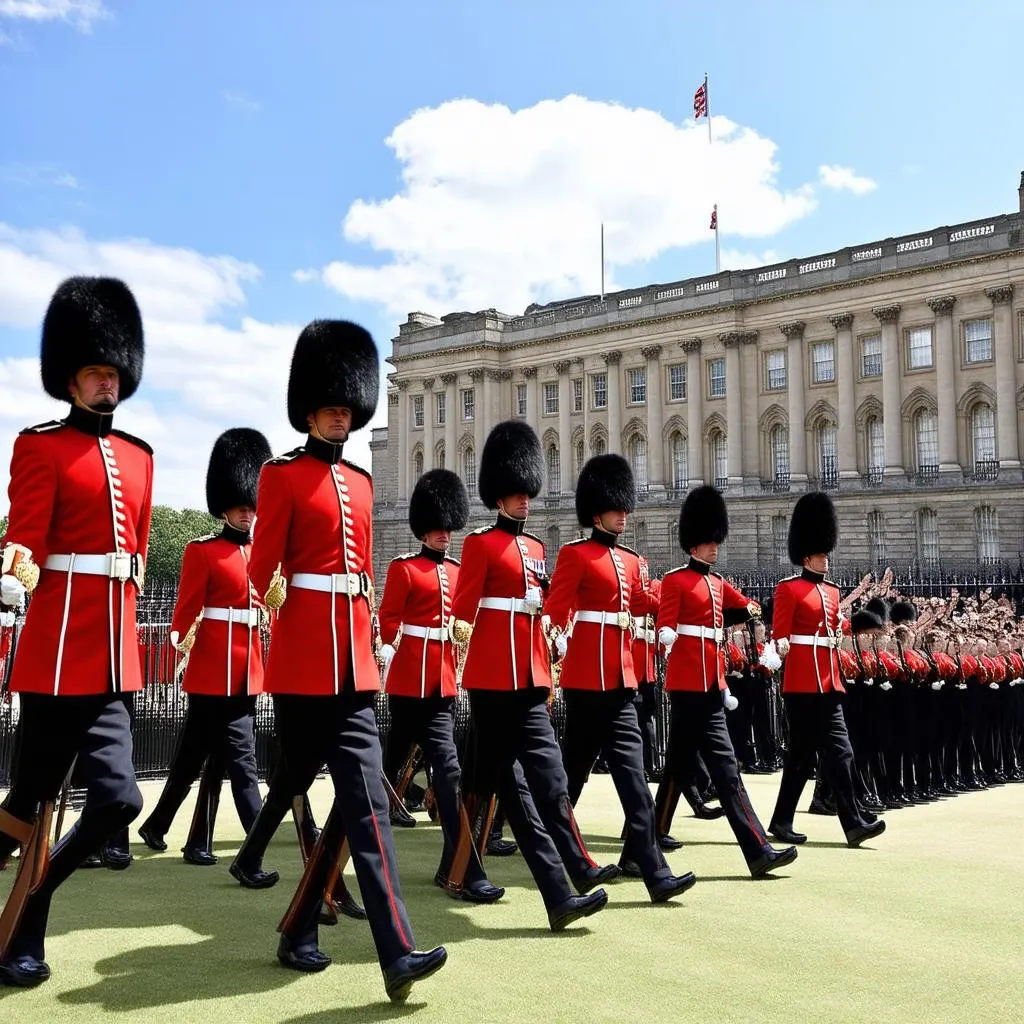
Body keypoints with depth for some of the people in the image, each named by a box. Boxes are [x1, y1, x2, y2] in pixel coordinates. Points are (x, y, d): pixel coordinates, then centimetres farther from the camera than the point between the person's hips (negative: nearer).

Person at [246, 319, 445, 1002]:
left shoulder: (360, 482, 17)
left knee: (364, 796, 0)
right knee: (297, 785, 6)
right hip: (304, 658, -5)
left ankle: (397, 953, 4)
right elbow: (264, 566, -6)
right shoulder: (283, 475, -2)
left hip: (352, 658, 5)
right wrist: (274, 589, -24)